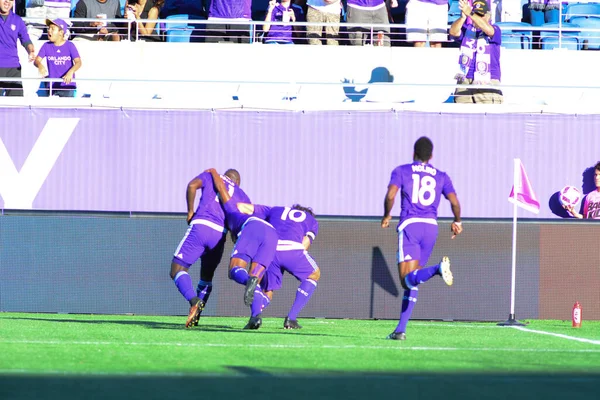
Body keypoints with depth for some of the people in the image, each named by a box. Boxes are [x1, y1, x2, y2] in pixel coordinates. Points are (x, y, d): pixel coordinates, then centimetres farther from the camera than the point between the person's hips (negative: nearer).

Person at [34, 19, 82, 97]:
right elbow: (37, 60, -3)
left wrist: (71, 72, -33)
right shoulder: (46, 46, 3)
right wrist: (40, 65, -29)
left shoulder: (69, 45, -4)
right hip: (51, 86, 2)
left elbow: (78, 62, -12)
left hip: (67, 84, -2)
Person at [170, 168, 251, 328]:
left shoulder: (210, 177, 20)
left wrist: (190, 211, 6)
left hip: (200, 226, -3)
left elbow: (192, 185, 0)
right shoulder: (241, 196, 24)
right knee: (206, 277, 24)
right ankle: (195, 316, 7)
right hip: (220, 235, 3)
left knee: (177, 271, 0)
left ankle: (194, 301, -28)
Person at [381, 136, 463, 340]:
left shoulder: (401, 171, 8)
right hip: (431, 226, 4)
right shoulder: (441, 176, 14)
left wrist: (386, 216, 11)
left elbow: (390, 195, -7)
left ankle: (438, 269, -46)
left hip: (410, 224, -4)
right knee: (412, 282, 12)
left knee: (408, 279, -15)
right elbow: (454, 202, 5)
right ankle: (401, 329, 7)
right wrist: (457, 222, 24)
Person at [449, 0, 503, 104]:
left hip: (487, 83, -3)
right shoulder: (466, 29, 13)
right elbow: (453, 32, -8)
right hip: (464, 82, 3)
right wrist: (463, 17, -28)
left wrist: (470, 14, -34)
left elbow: (488, 29, -21)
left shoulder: (495, 30, 3)